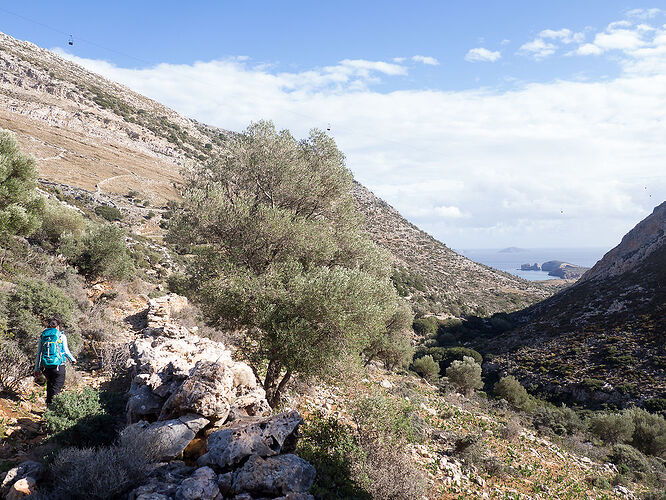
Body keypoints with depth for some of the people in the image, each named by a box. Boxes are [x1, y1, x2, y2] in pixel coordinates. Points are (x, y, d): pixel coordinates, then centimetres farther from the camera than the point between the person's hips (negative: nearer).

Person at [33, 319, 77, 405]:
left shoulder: (43, 336, 12)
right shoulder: (61, 335, 2)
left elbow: (39, 353, 11)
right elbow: (66, 351, -1)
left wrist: (37, 369, 14)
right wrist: (73, 359, 16)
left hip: (45, 365, 4)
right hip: (58, 365, -4)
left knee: (50, 383, 23)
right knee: (57, 386, 2)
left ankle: (49, 404, 26)